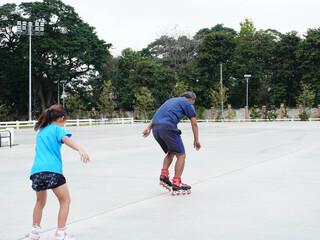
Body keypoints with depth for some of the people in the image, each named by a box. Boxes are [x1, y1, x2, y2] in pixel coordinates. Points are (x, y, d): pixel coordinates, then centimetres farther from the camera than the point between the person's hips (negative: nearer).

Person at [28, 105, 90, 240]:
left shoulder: (41, 131, 27)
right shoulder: (58, 129, 7)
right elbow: (66, 139, -14)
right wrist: (80, 149, -30)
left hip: (36, 170, 6)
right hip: (52, 169, -6)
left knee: (40, 202, 25)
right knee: (65, 201, 5)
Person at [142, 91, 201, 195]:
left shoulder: (171, 100, 33)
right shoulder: (188, 104, 14)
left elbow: (156, 115, 25)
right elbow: (194, 123, 10)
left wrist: (149, 128, 18)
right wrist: (196, 140, 15)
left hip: (155, 128, 7)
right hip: (168, 127, -7)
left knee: (170, 152, 23)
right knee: (181, 155, 1)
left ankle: (164, 175, 6)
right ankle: (176, 185, -5)